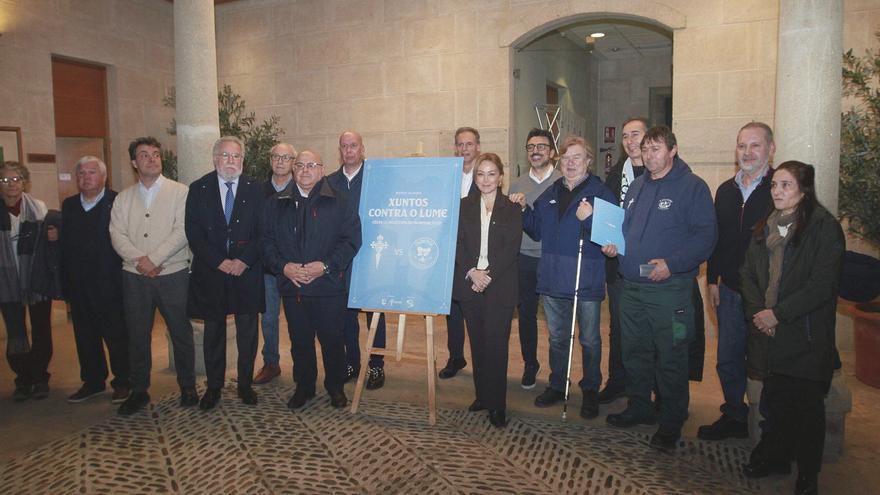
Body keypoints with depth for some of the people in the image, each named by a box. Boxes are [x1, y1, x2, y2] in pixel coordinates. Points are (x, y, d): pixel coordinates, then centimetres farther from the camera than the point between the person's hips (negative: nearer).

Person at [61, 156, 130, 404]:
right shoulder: (69, 205, 11)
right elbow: (64, 243, 9)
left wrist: (121, 278, -15)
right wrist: (65, 282, 4)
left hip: (109, 283, -6)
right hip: (78, 285, 6)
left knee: (116, 336, 4)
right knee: (85, 336, 15)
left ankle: (122, 382, 18)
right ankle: (92, 381, 29)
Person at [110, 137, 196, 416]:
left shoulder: (179, 192, 0)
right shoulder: (123, 198, 12)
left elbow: (181, 231, -10)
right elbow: (117, 234, 2)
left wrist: (155, 259, -15)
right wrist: (140, 260, -14)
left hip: (173, 274, -3)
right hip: (134, 277, 3)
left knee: (181, 333, 4)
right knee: (137, 336, 9)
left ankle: (188, 388, 18)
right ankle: (139, 392, 23)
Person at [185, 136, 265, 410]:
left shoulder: (255, 189, 2)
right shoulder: (198, 189, 2)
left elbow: (262, 231, -2)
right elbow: (193, 233, -4)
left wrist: (244, 260, -14)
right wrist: (219, 262, -13)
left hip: (247, 272, 0)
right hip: (210, 272, 0)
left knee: (248, 333, 7)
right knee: (213, 333, 10)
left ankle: (245, 385, 22)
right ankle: (213, 387, 23)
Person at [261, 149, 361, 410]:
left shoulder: (337, 202, 0)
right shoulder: (276, 204, 9)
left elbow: (352, 239, -5)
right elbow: (266, 241, 7)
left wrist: (326, 266, -15)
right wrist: (283, 266, -9)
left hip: (329, 286, -2)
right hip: (292, 287, 3)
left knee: (332, 339, 6)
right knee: (300, 341, 12)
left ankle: (335, 386, 25)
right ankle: (303, 387, 29)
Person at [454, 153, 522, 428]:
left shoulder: (512, 210, 2)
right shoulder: (464, 207, 9)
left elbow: (511, 248, -6)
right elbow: (458, 243, 1)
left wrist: (488, 274, -16)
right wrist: (472, 272, -13)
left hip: (500, 286, -3)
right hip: (469, 283, 3)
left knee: (496, 344, -2)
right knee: (477, 343, 10)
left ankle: (497, 405, 6)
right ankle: (482, 395, 23)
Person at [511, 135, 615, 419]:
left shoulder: (600, 193, -7)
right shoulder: (550, 194, 11)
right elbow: (536, 231, 18)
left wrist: (590, 219, -28)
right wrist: (522, 210, 5)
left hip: (587, 282, -5)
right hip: (553, 279, 5)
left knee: (589, 340, 9)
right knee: (557, 337, 17)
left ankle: (591, 391, 26)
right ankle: (557, 385, 33)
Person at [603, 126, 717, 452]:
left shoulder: (692, 186, -8)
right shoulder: (637, 186, 14)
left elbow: (705, 236, -15)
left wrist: (672, 263, -24)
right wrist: (612, 244, 3)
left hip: (670, 288, -7)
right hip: (631, 286, 7)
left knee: (670, 358, 2)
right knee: (634, 352, 17)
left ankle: (671, 424, 16)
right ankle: (639, 407, 34)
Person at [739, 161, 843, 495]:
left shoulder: (825, 227, -9)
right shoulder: (765, 228, 12)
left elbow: (822, 285, -15)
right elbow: (748, 273, 11)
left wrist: (778, 313, -15)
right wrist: (757, 311, -5)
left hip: (806, 334, -5)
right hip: (768, 331, 5)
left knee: (806, 404, 4)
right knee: (775, 398, 13)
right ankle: (776, 457, 31)